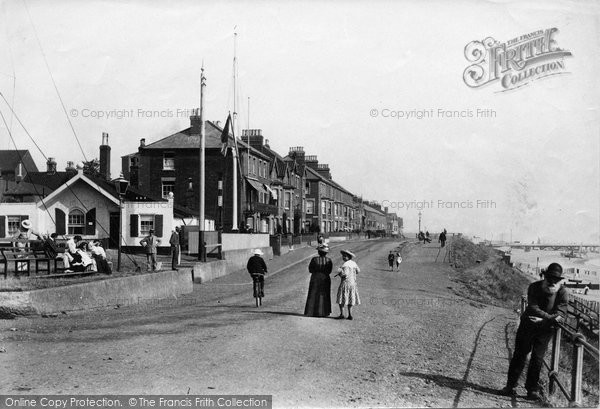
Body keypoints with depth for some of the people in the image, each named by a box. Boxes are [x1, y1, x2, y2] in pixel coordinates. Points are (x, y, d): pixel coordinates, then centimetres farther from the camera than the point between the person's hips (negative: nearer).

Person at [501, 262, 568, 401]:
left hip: (545, 329, 0)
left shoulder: (563, 294, -11)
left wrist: (541, 320, -29)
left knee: (537, 358, -2)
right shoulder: (534, 287, -11)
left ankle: (532, 389, 10)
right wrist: (550, 317, -30)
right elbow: (533, 308, -21)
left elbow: (558, 315, -18)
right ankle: (511, 386, 13)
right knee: (519, 356, 4)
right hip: (527, 326, 1)